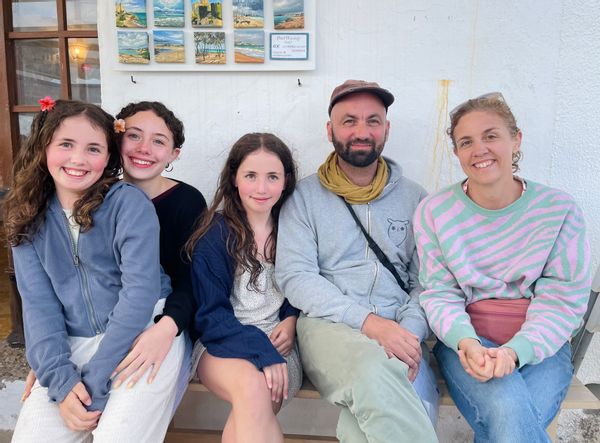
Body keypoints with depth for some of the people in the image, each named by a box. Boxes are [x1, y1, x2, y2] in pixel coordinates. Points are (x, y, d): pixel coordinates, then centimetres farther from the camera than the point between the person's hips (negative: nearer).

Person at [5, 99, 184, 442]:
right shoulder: (29, 219, 5)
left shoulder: (129, 203, -9)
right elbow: (38, 304, 0)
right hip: (74, 346, 4)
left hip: (143, 335, -4)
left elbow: (140, 289, -16)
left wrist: (94, 381, -17)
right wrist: (60, 379, -14)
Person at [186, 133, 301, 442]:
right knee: (253, 386, -35)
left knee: (257, 400, -31)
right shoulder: (216, 233, -5)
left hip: (277, 343, 2)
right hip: (222, 342, -2)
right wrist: (260, 351, -22)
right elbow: (211, 314, -8)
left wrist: (292, 321, -6)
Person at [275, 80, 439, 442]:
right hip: (329, 325, -1)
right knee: (376, 376, -35)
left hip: (398, 331, 2)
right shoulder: (305, 196, 8)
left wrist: (409, 332, -10)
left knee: (413, 406, -30)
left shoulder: (413, 197, 14)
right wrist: (368, 321, -15)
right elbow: (295, 276, -4)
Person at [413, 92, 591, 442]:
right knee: (507, 409, -30)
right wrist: (466, 342, -21)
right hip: (465, 340, -1)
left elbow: (562, 300, -5)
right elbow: (439, 293, -1)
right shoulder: (434, 211, 0)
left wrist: (515, 351, -22)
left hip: (540, 345, 1)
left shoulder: (559, 210, -1)